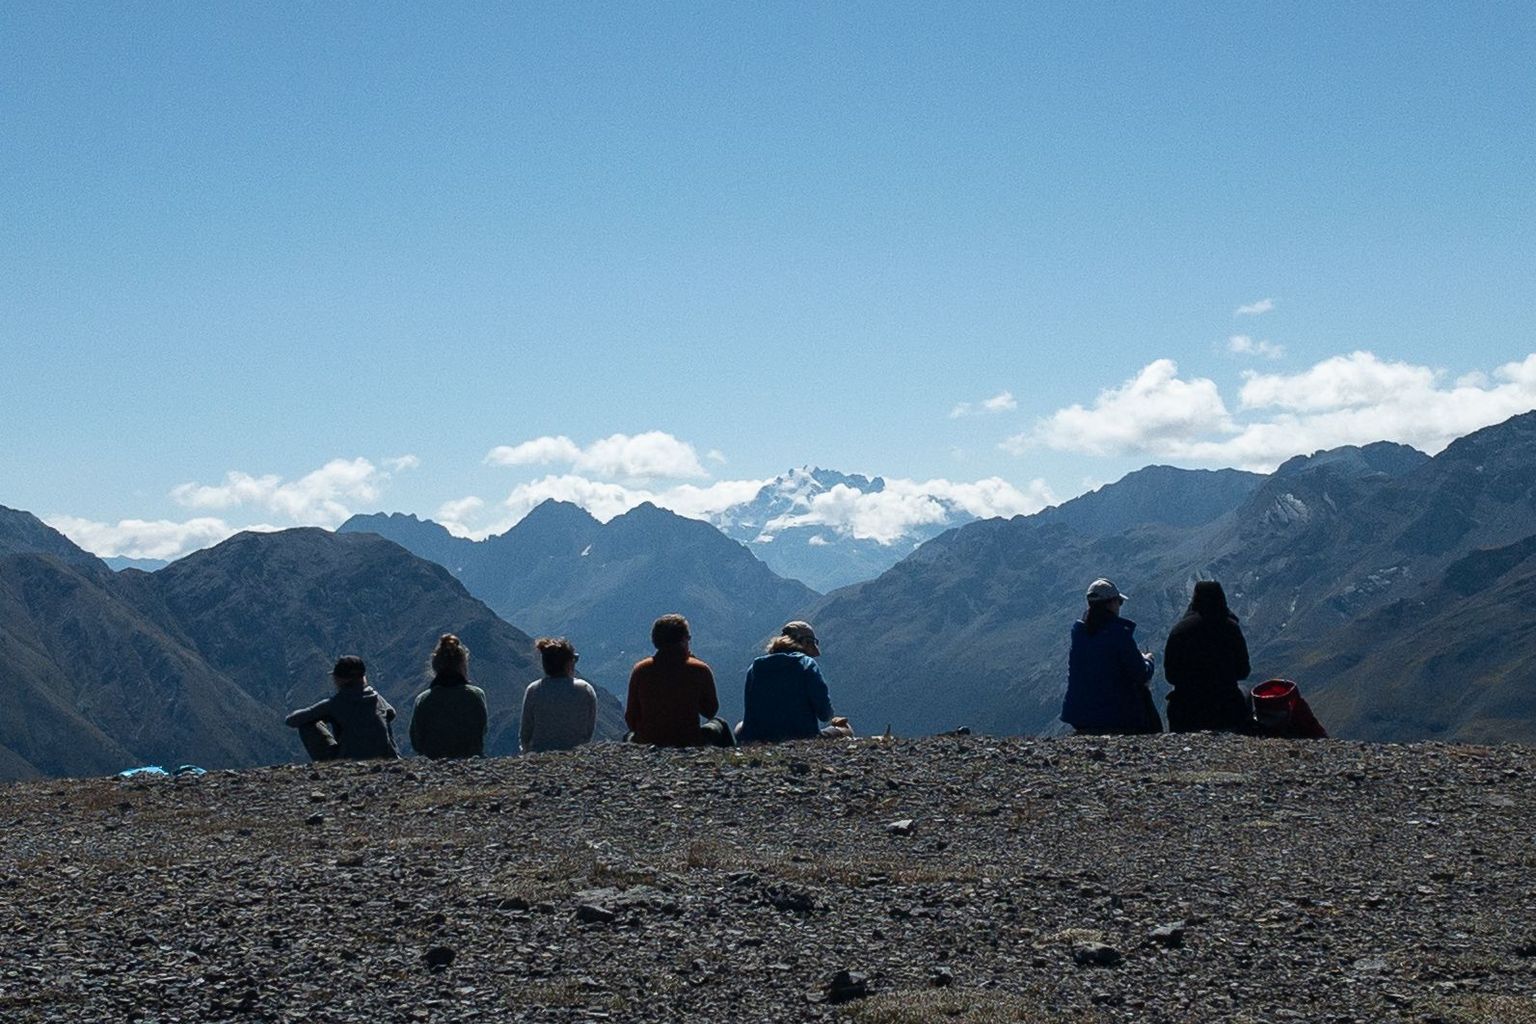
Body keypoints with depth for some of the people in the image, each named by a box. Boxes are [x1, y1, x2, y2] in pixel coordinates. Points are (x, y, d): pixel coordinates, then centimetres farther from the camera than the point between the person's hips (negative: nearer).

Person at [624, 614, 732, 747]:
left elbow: (631, 717, -1)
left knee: (629, 736, 38)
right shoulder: (699, 670, -9)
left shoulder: (640, 670, -5)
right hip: (689, 744, -1)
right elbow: (710, 711, 4)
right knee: (719, 725, 30)